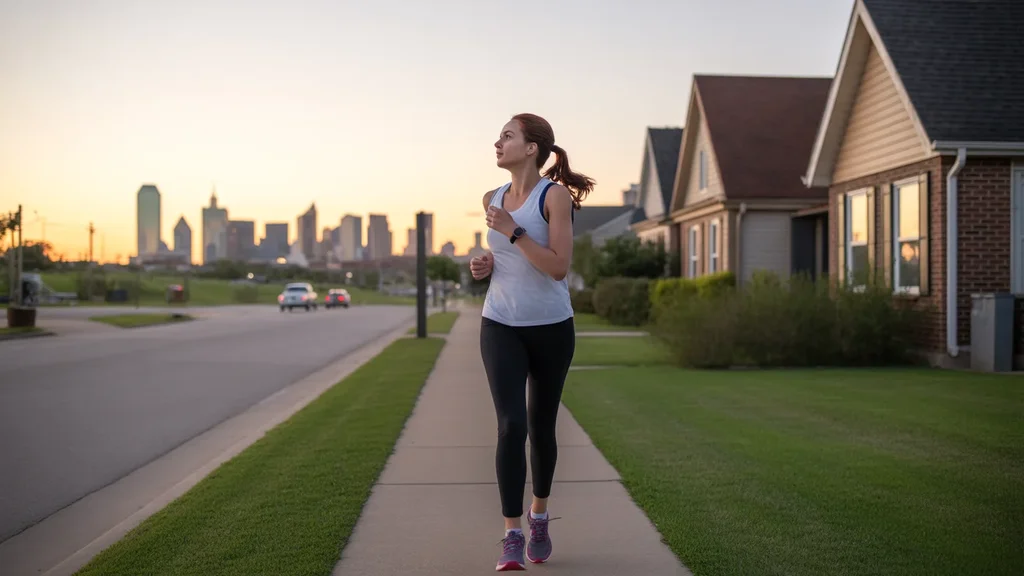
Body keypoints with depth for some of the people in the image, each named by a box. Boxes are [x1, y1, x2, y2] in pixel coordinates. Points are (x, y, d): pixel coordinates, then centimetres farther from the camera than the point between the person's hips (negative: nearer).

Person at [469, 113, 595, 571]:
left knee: (541, 427, 11)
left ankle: (540, 517, 34)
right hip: (501, 326, 2)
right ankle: (512, 537, -8)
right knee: (511, 426, -14)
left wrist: (513, 231, -21)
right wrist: (484, 266, 1)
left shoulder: (555, 194, -9)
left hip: (551, 328, -2)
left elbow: (558, 267, -17)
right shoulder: (493, 200, 7)